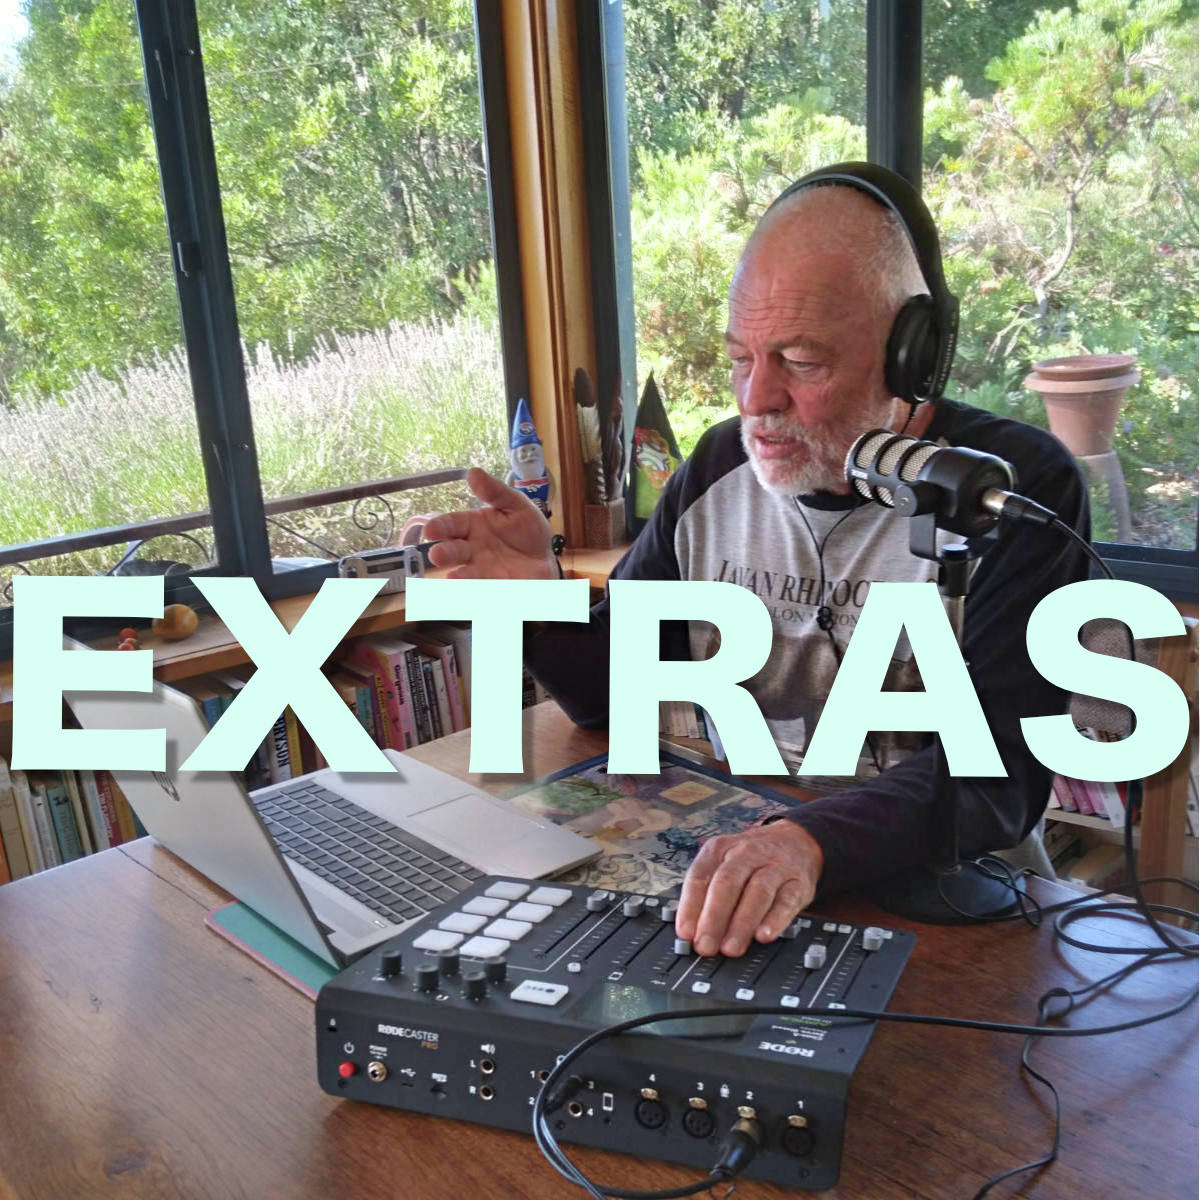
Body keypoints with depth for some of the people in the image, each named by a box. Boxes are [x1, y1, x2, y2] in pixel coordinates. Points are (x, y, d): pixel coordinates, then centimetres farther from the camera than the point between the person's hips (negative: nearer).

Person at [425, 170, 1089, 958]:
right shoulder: (717, 471, 5)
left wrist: (813, 842, -37)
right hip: (730, 884, 5)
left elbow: (1000, 765, -19)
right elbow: (611, 693, 11)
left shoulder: (1019, 487, -9)